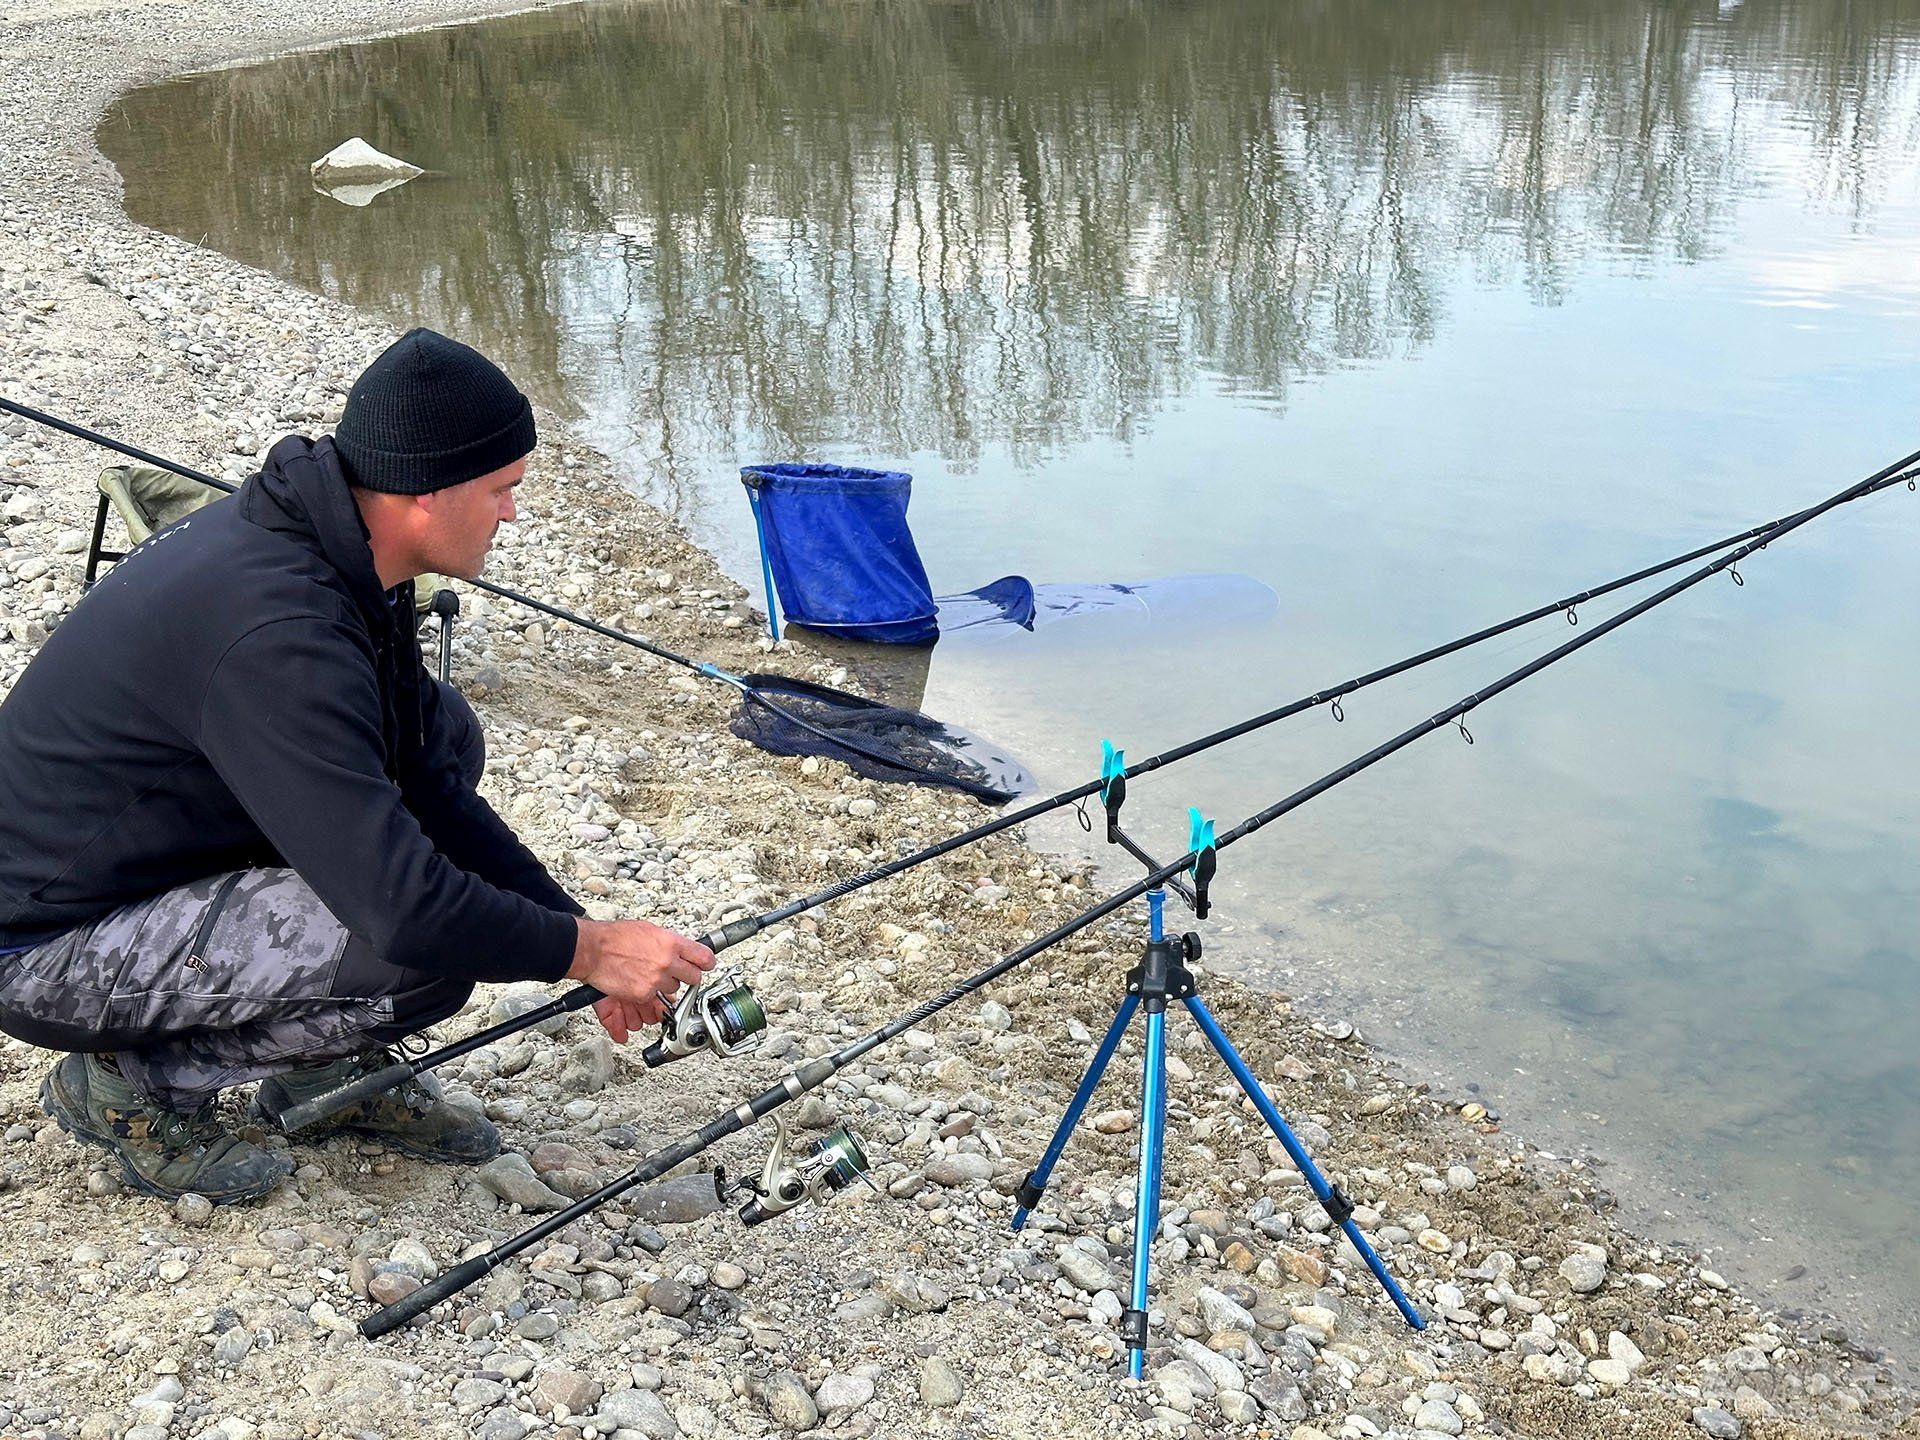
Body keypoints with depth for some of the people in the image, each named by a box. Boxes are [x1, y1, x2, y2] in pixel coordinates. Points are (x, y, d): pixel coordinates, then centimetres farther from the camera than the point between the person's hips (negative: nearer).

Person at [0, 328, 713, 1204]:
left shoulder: (334, 546, -3)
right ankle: (134, 1083, -2)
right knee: (429, 951, -24)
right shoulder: (277, 631, -32)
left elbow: (423, 784, 6)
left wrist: (574, 923, 2)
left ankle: (330, 1067, 10)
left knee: (442, 735, 4)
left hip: (154, 855, 9)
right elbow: (405, 909, -33)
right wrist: (585, 950, -18)